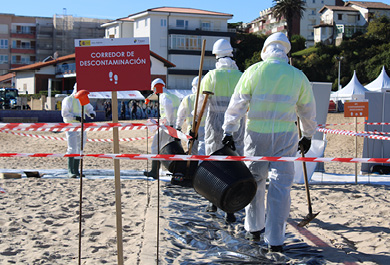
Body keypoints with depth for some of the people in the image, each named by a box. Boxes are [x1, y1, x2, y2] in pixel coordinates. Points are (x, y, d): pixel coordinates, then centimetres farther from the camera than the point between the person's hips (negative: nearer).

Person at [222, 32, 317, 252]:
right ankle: (275, 240, 3)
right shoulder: (298, 76, 4)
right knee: (281, 185, 3)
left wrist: (229, 131, 5)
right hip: (286, 135, 0)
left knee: (255, 180, 15)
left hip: (256, 133, 0)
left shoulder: (253, 71, -1)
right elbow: (308, 110, 14)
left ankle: (254, 229, 28)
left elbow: (237, 103, -1)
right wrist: (308, 135, 27)